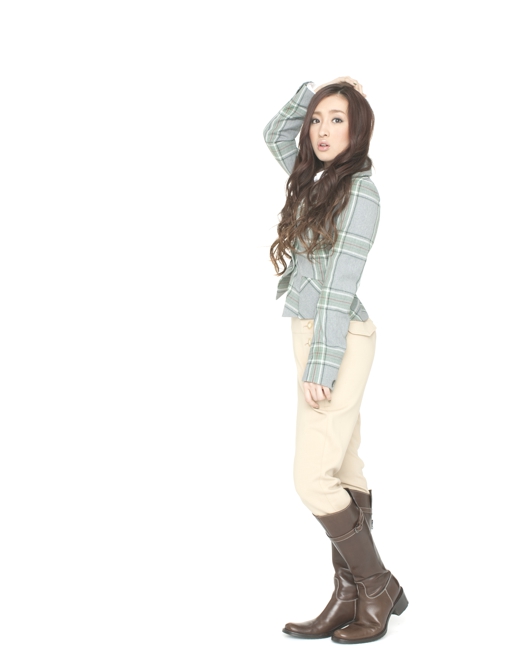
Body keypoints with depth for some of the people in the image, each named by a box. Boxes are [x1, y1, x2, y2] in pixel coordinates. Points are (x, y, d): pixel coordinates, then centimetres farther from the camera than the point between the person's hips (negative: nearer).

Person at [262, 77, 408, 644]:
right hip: (309, 334, 8)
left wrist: (319, 368, -19)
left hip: (338, 339, -8)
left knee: (313, 476, -10)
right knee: (343, 472, 8)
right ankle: (349, 599, 12)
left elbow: (340, 286, -17)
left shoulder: (359, 192, -12)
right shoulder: (317, 177, 11)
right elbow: (275, 134, 30)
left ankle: (379, 588, 6)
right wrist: (310, 90, 15)